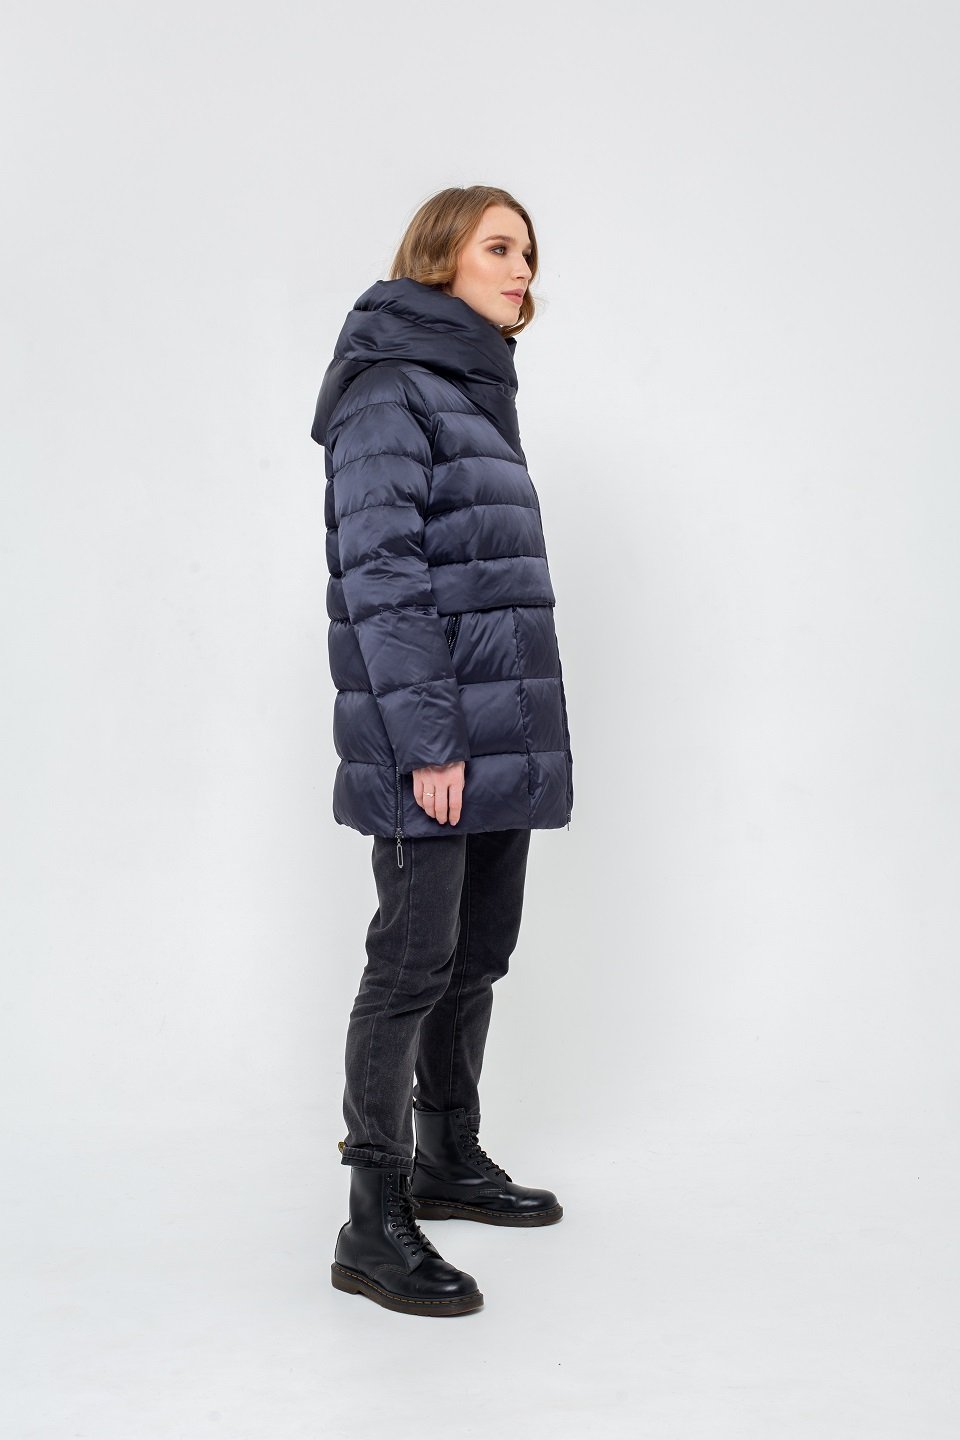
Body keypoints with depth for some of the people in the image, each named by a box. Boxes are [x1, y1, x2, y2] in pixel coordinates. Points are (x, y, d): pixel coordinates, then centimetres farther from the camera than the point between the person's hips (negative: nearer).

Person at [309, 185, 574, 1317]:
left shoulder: (477, 395, 20)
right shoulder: (390, 390, -9)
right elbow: (381, 574, -17)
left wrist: (518, 734, 18)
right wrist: (427, 738, -22)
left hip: (502, 738, 9)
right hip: (430, 744, -9)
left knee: (481, 952, 14)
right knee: (415, 962, -6)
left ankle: (449, 1161, 29)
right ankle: (374, 1224, 3)